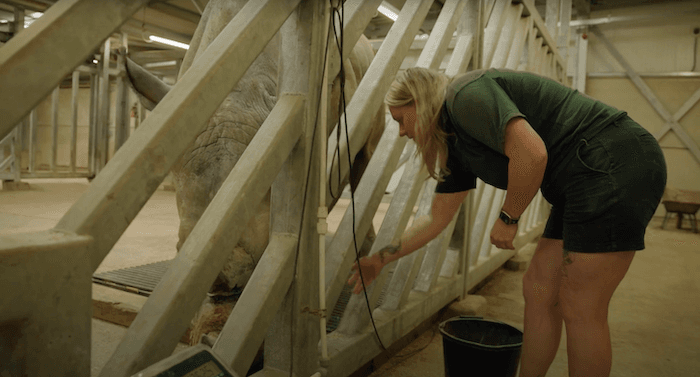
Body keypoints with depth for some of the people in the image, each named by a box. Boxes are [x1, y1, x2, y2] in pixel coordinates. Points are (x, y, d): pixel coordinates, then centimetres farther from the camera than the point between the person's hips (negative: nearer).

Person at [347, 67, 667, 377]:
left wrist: (507, 218, -11)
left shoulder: (466, 94, -12)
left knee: (580, 310, -2)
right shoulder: (456, 146, 15)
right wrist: (381, 259, 25)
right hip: (582, 186, 9)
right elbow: (437, 218, 21)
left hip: (613, 168, -9)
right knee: (538, 291, 12)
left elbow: (532, 153, -26)